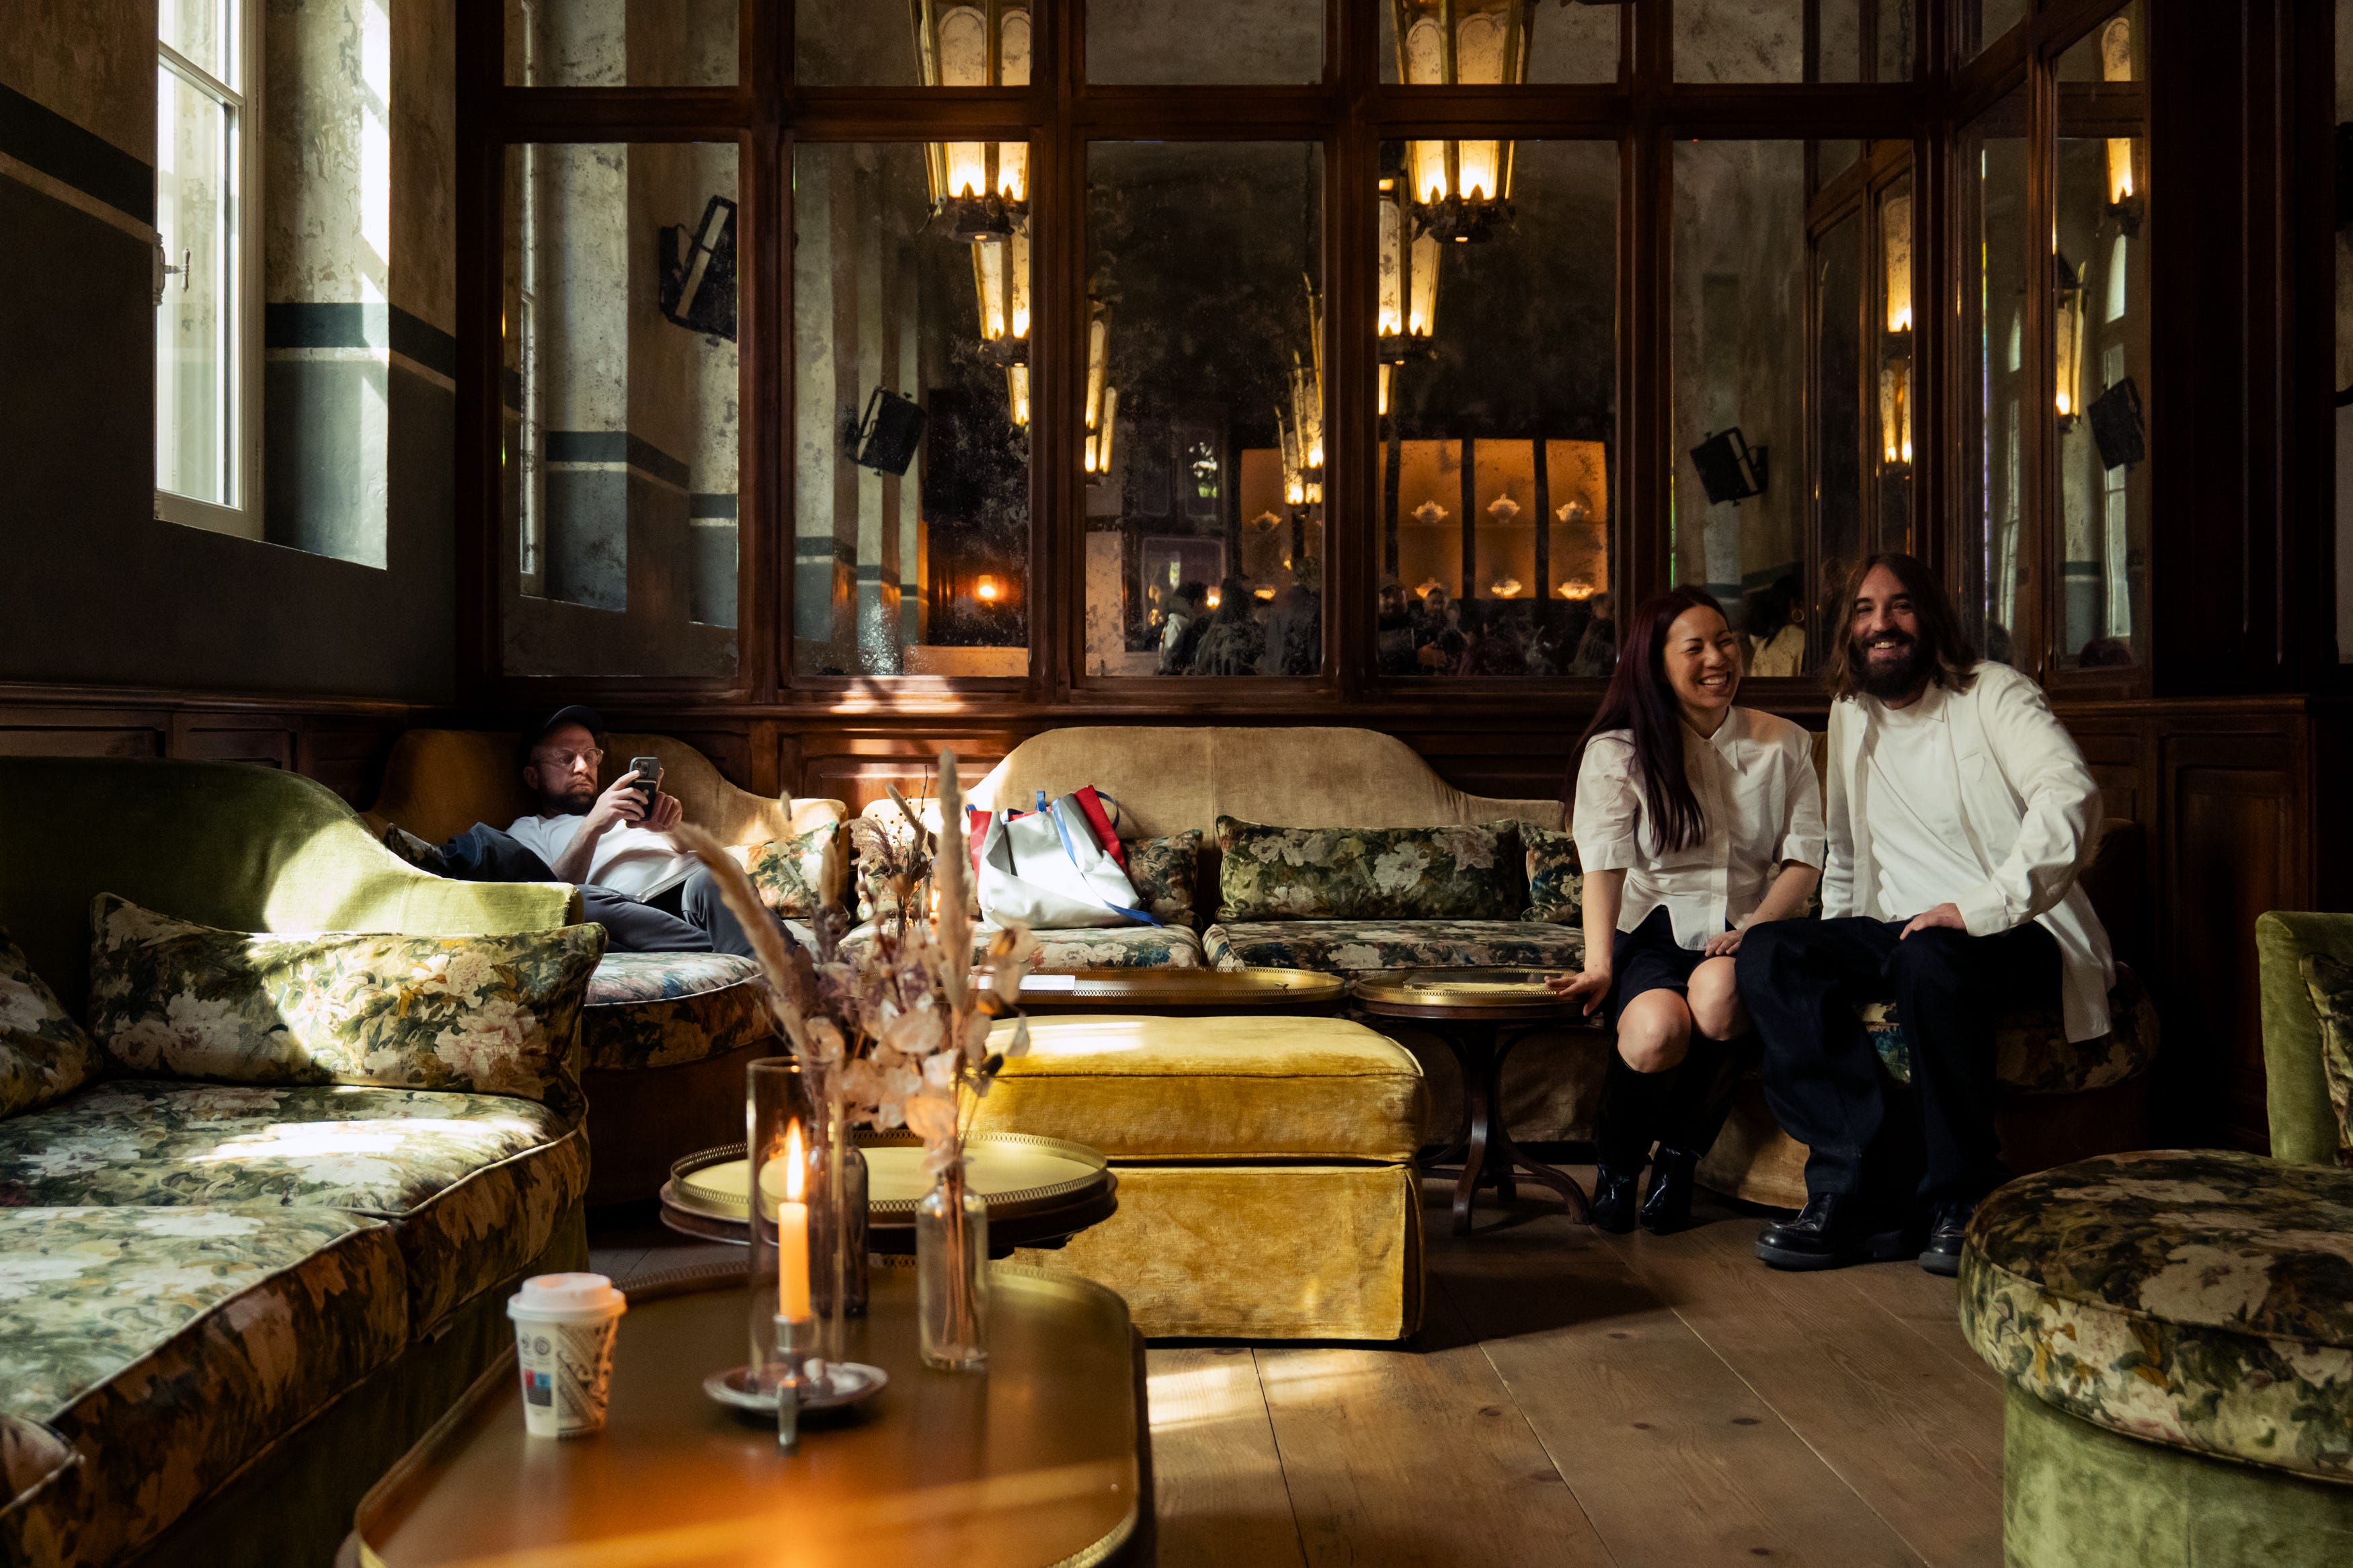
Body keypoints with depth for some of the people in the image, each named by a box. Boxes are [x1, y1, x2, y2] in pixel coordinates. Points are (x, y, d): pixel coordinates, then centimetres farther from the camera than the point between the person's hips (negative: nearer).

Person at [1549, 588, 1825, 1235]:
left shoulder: (1784, 744, 11)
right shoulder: (1617, 750, 3)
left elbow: (1805, 858, 3)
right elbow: (1605, 862, -10)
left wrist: (1755, 927, -16)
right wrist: (1598, 964, -25)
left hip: (1746, 936, 1)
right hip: (1655, 931, -1)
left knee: (1718, 989, -36)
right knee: (1658, 1027, -34)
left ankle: (1681, 1158, -8)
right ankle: (1616, 1164, -1)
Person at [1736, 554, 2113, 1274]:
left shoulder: (1993, 694, -3)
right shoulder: (1850, 715, 17)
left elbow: (2071, 794, -21)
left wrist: (1981, 907, -30)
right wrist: (1838, 953, 10)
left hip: (2020, 940, -6)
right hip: (1899, 934, 6)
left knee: (1929, 958, -39)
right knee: (1768, 955, -19)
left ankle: (1963, 1199, -21)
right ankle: (1855, 1191, -27)